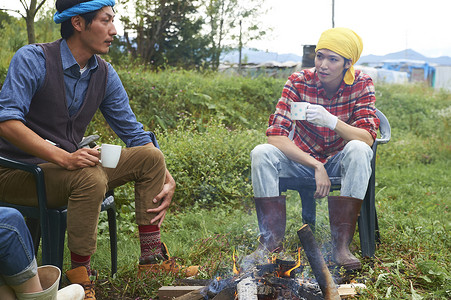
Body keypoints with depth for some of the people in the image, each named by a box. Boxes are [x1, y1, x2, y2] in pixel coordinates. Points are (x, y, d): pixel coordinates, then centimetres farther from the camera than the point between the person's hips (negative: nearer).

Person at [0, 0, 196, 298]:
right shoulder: (33, 59, -14)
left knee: (151, 157, -6)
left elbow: (132, 131, 7)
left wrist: (167, 178, -8)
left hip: (69, 166, 7)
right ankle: (80, 276, -22)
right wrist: (64, 158, -38)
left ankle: (152, 258, -8)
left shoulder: (105, 75, 4)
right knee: (91, 178, -36)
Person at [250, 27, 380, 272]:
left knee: (358, 150, -33)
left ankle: (341, 244, -31)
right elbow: (276, 136, -21)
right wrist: (316, 166, -32)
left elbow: (367, 138, -22)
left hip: (341, 163, 0)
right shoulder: (299, 82, -14)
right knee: (261, 153, -26)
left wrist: (331, 121, -40)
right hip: (302, 158, 1)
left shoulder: (361, 84, -12)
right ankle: (272, 240, -20)